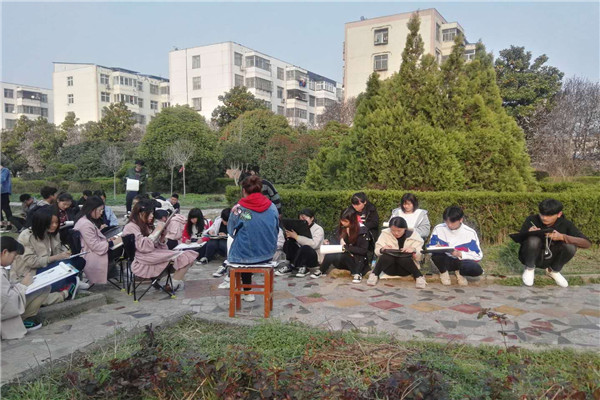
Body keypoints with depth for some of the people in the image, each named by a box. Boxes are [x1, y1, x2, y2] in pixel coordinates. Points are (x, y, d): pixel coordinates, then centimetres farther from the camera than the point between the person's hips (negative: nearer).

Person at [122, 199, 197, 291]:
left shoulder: (148, 226, 23)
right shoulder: (130, 227, -1)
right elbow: (144, 247, -16)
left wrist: (162, 237, 1)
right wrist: (157, 230, -10)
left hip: (156, 256, 8)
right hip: (144, 262, -8)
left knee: (187, 256, -15)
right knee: (182, 256, -22)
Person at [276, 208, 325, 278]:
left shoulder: (318, 229, -8)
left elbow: (314, 244, -27)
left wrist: (296, 237, -29)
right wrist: (288, 236, -18)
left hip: (315, 258, -6)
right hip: (301, 254, 6)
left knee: (305, 248, -36)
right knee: (288, 242, -15)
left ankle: (291, 266, -13)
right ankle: (303, 267, -14)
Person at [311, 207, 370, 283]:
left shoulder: (362, 230, -13)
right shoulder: (342, 228, 3)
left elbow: (363, 250, -13)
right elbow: (339, 243, 10)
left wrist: (346, 247, -21)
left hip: (358, 262, -4)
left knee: (342, 255, -35)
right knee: (329, 255, -27)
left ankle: (357, 274, -16)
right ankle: (321, 271, -2)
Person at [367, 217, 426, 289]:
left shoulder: (414, 235, -2)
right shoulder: (385, 234, 0)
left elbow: (420, 257, -4)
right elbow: (377, 251, 0)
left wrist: (414, 250, -26)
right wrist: (382, 250, -24)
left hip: (405, 270, 0)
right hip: (389, 268, 0)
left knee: (404, 258, -35)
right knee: (387, 256, -33)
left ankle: (419, 277, -19)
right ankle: (374, 274, -18)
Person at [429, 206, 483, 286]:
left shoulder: (470, 233, -10)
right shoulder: (438, 229, -8)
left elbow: (478, 256, -9)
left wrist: (459, 254, -25)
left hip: (461, 261, 0)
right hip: (444, 261, 0)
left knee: (477, 270, -33)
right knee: (436, 254, -35)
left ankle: (459, 272, 5)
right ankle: (443, 272, 1)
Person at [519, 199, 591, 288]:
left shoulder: (565, 224, -13)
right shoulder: (531, 220, -16)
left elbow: (587, 244, -21)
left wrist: (562, 237, -37)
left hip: (550, 259, 2)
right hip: (533, 257, -2)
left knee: (571, 246, -25)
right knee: (533, 239, -33)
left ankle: (553, 271, 4)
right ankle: (529, 269, -4)